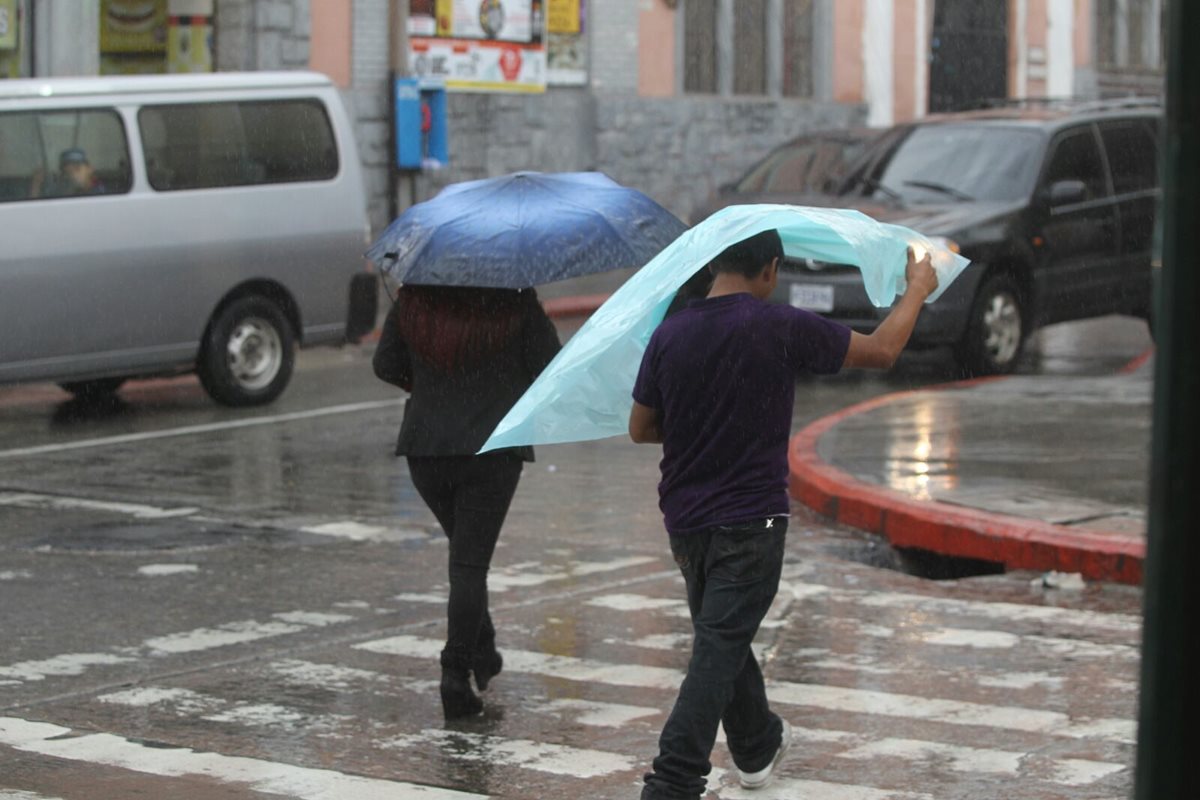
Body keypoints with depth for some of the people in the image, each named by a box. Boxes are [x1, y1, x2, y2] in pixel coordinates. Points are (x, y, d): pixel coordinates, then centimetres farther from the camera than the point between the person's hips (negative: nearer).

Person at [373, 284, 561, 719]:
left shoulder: (412, 299, 1)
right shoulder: (514, 301, -7)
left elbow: (386, 365, 7)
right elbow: (549, 366, -5)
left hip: (424, 447, 3)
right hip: (493, 447, -3)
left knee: (466, 549, 23)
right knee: (470, 560, -3)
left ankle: (483, 651, 28)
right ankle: (456, 674, -9)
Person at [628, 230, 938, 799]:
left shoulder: (669, 336, -1)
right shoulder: (783, 328, -13)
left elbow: (640, 428, 8)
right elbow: (882, 350, -1)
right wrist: (918, 289, 15)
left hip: (685, 519, 5)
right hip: (750, 519, -5)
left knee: (723, 637, 22)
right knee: (719, 651, -7)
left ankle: (758, 747, 41)